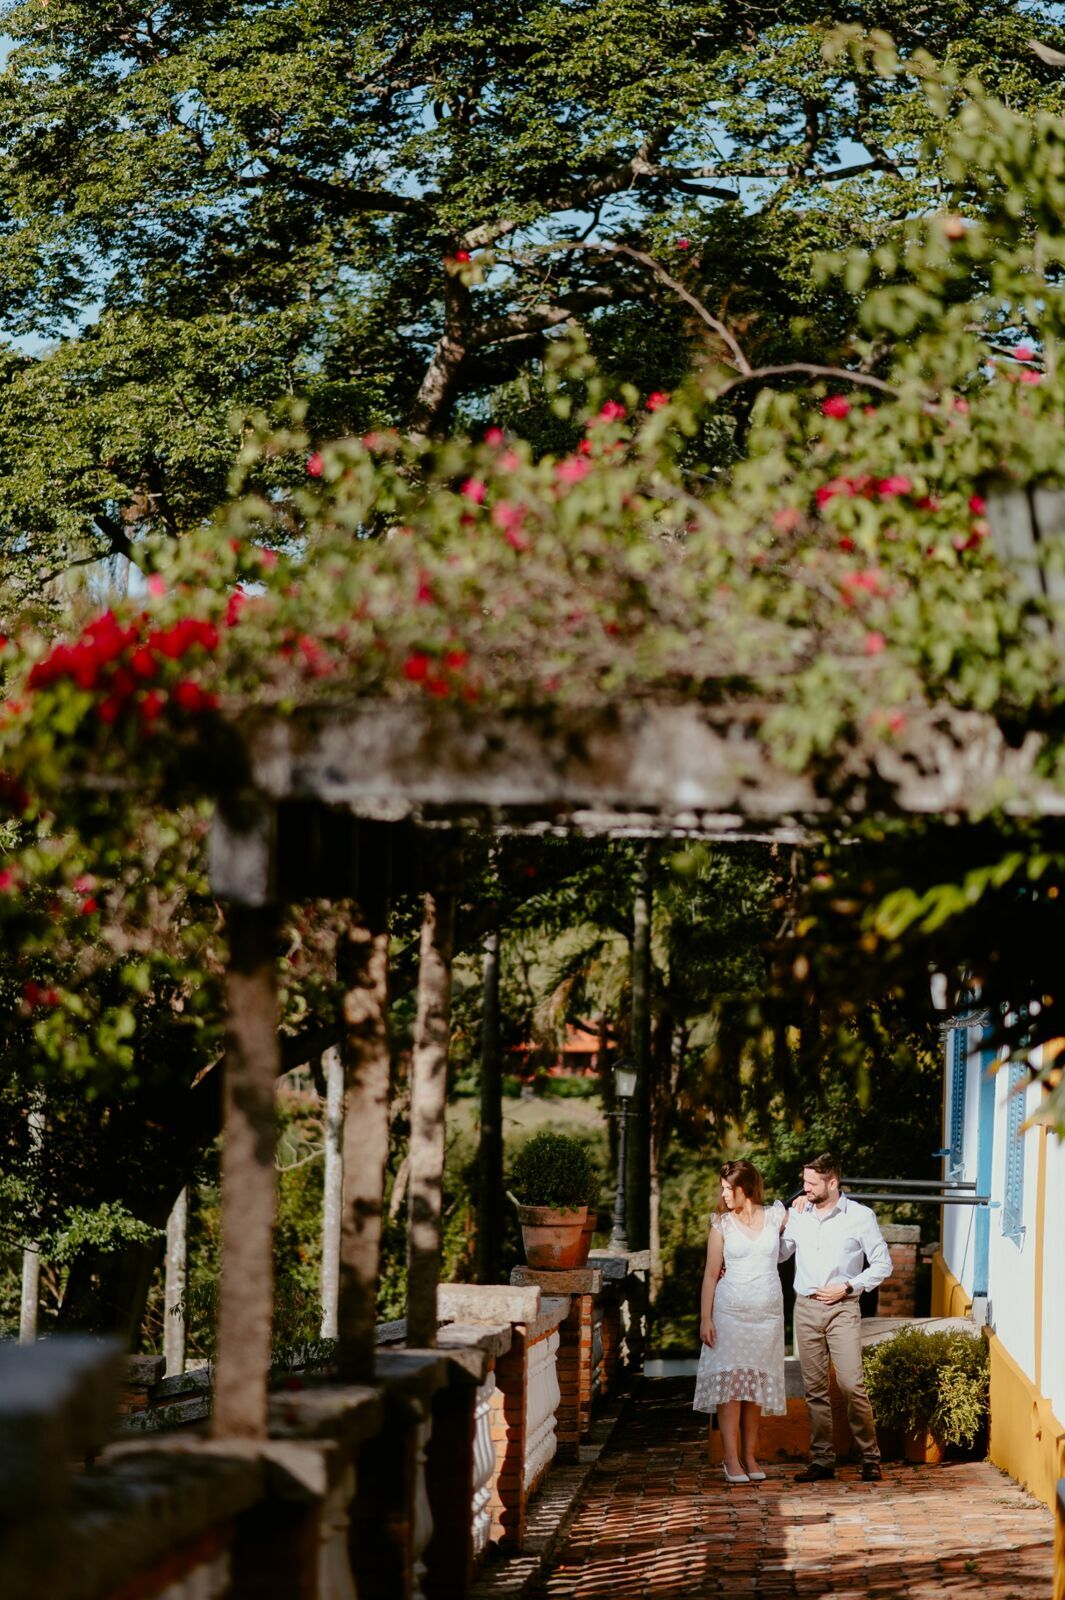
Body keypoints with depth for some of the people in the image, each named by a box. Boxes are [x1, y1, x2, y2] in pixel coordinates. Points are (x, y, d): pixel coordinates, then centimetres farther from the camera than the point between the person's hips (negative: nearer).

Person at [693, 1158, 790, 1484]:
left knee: (757, 1384, 5)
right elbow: (711, 1274, 2)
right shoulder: (722, 1225, 2)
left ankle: (750, 1456, 11)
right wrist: (705, 1318, -4)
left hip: (768, 1312, 2)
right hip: (730, 1311, -2)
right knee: (730, 1382, -7)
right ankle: (731, 1459, -6)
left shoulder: (775, 1216, 6)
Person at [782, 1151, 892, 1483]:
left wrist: (847, 1287, -7)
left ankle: (870, 1458, -3)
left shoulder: (860, 1217, -1)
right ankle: (821, 1459, 8)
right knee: (814, 1388, 4)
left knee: (852, 1385, -12)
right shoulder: (797, 1214, 9)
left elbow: (883, 1265, 2)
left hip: (842, 1308, -4)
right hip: (805, 1307, 4)